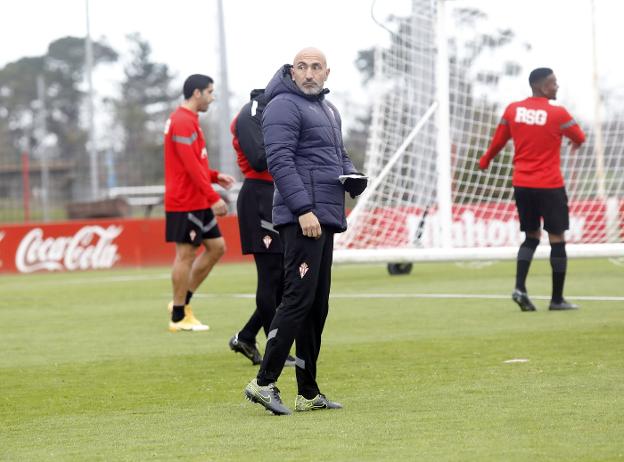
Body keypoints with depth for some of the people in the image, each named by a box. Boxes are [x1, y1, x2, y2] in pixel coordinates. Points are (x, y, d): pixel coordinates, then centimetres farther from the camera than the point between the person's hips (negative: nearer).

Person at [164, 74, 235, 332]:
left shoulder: (187, 120, 18)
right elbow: (191, 166, -21)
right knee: (185, 254, -5)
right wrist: (213, 198, -21)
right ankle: (179, 317, 1)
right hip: (185, 202, -10)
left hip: (198, 202, 10)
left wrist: (215, 176, 10)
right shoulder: (183, 122, -15)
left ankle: (182, 302, 15)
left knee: (217, 247, 10)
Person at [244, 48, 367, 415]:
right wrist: (303, 209, -24)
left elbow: (341, 157, 30)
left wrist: (354, 179, 7)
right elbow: (280, 161, -17)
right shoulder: (284, 106, -8)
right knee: (299, 298, -16)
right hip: (301, 218, -10)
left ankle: (308, 392, 13)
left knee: (318, 305, 9)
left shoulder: (328, 109, 22)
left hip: (325, 219, 10)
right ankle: (265, 382, -15)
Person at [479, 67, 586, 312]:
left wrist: (485, 160, 31)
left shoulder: (513, 110, 1)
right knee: (557, 239, 4)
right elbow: (580, 139, 3)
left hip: (521, 184, 5)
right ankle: (557, 299, 6)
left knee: (531, 237, 15)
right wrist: (576, 144, 28)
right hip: (550, 186, -5)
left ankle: (520, 287, -4)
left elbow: (498, 140, 12)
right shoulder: (558, 114, -10)